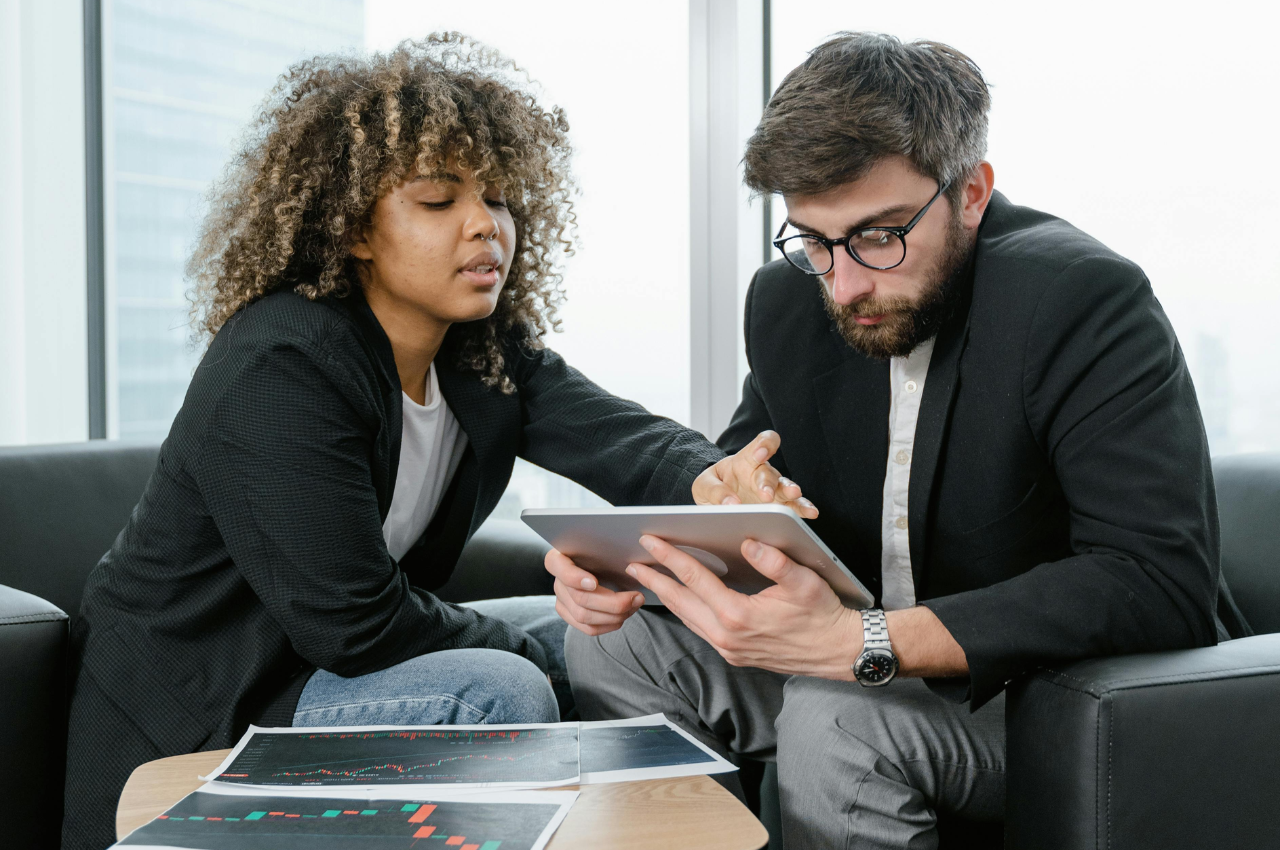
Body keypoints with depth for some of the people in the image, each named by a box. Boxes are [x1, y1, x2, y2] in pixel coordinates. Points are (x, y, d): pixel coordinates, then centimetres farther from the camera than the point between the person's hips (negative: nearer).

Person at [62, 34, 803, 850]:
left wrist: (709, 481, -43)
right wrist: (522, 647, -14)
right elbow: (356, 626, -27)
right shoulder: (278, 368, -26)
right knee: (498, 692, -26)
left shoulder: (489, 350, -2)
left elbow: (618, 436, -20)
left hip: (353, 648, 8)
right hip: (196, 708, -8)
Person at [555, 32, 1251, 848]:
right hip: (865, 670, 6)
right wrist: (628, 560, -14)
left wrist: (865, 643, -39)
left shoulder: (1086, 298, -23)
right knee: (615, 642, -5)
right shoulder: (788, 303, -1)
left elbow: (1163, 583, -31)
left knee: (837, 715, -32)